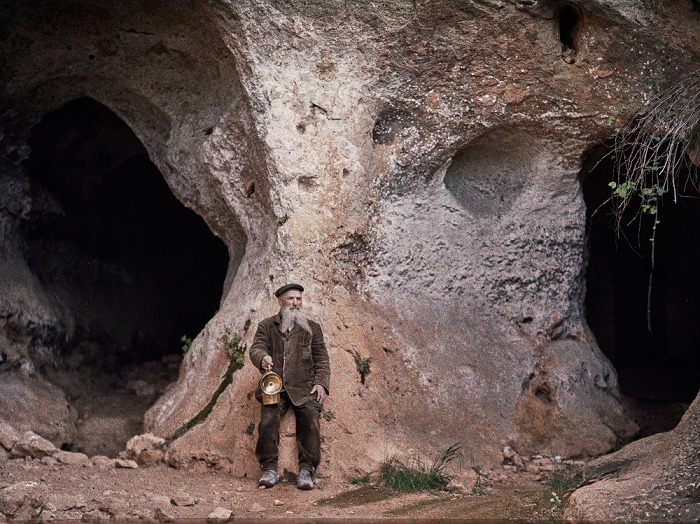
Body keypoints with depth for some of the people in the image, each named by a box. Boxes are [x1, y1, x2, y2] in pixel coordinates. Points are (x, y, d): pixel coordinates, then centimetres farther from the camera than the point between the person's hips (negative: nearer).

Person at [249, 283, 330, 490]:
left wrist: (321, 383, -1)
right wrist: (262, 358, -20)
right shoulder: (266, 326, 20)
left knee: (310, 417, -27)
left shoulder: (312, 328, 21)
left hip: (303, 387, 1)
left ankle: (306, 471, -24)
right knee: (268, 418, -28)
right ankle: (270, 469, -21)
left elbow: (321, 359, 16)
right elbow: (256, 348, 5)